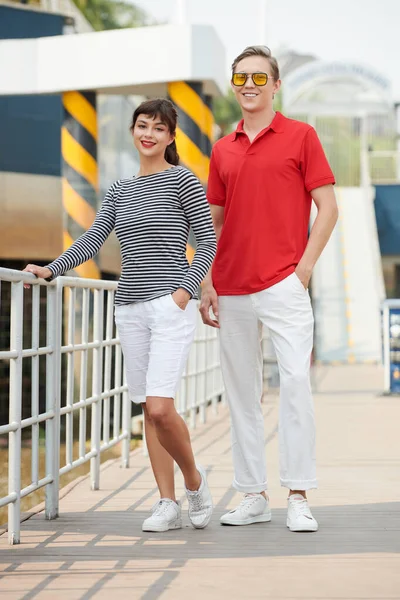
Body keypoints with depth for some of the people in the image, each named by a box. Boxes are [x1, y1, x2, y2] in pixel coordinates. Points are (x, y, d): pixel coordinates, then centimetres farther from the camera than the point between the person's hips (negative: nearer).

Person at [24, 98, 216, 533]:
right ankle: (167, 505, 10)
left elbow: (208, 242, -2)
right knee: (147, 409, 5)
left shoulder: (182, 181, 0)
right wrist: (52, 270, -3)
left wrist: (185, 290, -13)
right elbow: (92, 240, 10)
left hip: (170, 306, -6)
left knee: (159, 407, -17)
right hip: (130, 309, 6)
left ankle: (194, 479, 8)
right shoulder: (119, 191, 16)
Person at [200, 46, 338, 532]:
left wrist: (305, 266, -8)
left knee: (295, 382, -12)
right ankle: (252, 496, 14)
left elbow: (327, 207, 0)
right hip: (231, 291, 5)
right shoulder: (222, 150, 15)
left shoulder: (300, 136, 3)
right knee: (240, 392, 7)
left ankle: (298, 497, -8)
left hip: (282, 285, -5)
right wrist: (206, 283, 9)